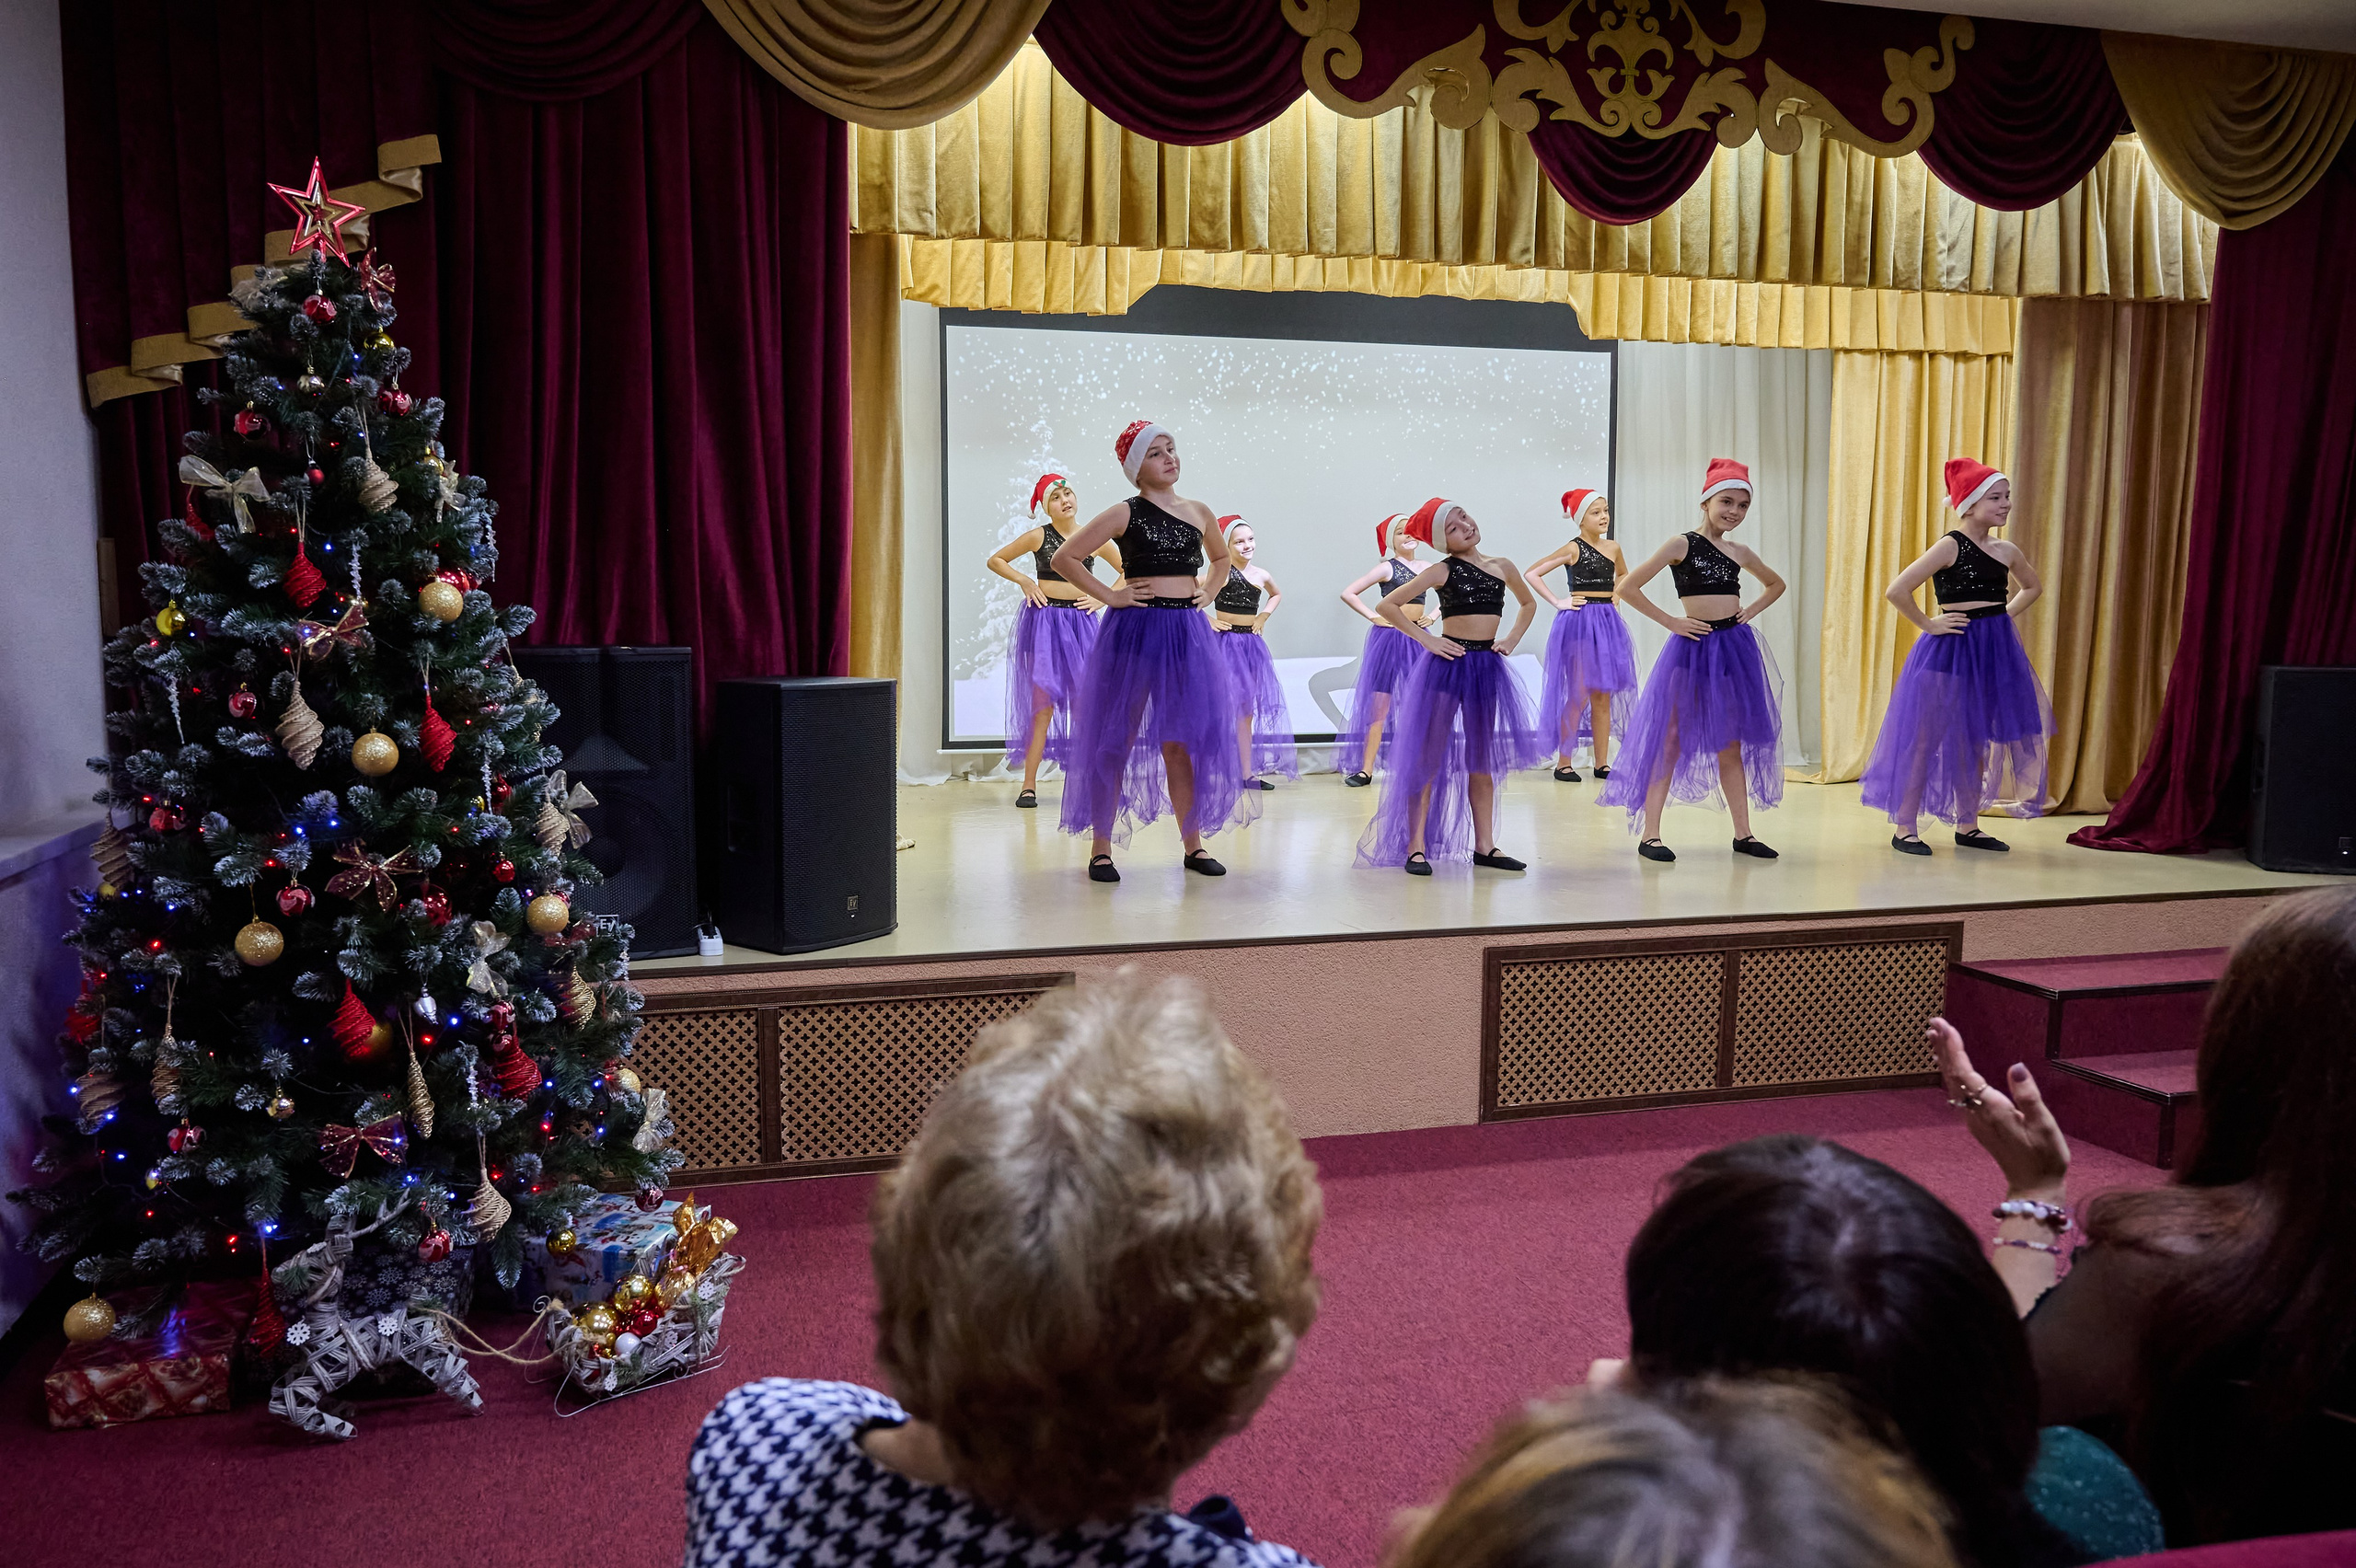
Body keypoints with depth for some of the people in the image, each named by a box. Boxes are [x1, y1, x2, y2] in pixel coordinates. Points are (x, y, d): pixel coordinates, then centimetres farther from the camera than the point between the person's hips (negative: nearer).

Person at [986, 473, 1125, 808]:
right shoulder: (1038, 536, 0)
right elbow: (995, 560, 9)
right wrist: (1024, 581, -3)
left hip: (1081, 622, 3)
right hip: (1044, 620, -2)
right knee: (1043, 701, -5)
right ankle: (1029, 785, 0)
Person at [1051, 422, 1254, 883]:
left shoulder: (1199, 513, 11)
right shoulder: (1124, 514, -3)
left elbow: (1221, 557, 30)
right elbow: (1065, 557, -7)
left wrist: (1207, 592, 14)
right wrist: (1109, 596, -8)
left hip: (1189, 633, 4)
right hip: (1136, 632, -4)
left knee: (1184, 741, 8)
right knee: (1117, 738, 1)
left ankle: (1193, 844, 16)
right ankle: (1101, 848, 7)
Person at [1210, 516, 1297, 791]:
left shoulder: (1261, 575, 8)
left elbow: (1277, 594, 30)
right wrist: (1207, 619, -13)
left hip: (1252, 644, 6)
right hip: (1226, 643, -6)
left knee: (1247, 710, 9)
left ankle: (1247, 773, 14)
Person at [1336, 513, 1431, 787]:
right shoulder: (1387, 568, -3)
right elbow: (1347, 593, -9)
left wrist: (1434, 614, 11)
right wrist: (1372, 617, -9)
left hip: (1417, 639, 5)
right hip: (1389, 636, -5)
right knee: (1379, 703, -4)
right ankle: (1366, 770, -2)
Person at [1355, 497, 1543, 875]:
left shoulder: (1502, 566, 8)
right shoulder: (1442, 571, -5)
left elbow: (1528, 604, 26)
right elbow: (1388, 605, -7)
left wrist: (1511, 639, 11)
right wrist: (1426, 640, -11)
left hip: (1487, 667, 5)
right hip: (1448, 665, -5)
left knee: (1483, 759, 10)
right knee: (1429, 757, -3)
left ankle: (1484, 845, 17)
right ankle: (1416, 847, -3)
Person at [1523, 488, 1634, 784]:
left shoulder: (1613, 547, 9)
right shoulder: (1573, 549, -7)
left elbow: (1623, 575, 31)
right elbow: (1531, 574, -10)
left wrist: (1615, 598, 14)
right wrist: (1557, 602, -10)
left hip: (1608, 624, 6)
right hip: (1579, 623, -6)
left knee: (1603, 698, 7)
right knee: (1579, 696, -4)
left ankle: (1602, 763, 12)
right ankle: (1563, 763, 5)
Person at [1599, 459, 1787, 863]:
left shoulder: (1740, 553, 10)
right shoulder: (1682, 544, -6)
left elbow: (1776, 584, 29)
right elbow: (1627, 587, -12)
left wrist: (1753, 609, 10)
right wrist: (1670, 622, -10)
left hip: (1736, 648, 5)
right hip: (1693, 647, -5)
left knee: (1732, 745, 10)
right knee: (1671, 740, -1)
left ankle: (1743, 834, 16)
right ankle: (1650, 835, 3)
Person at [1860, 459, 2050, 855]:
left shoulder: (2007, 551, 7)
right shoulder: (1950, 547, -12)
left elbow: (2033, 587, 28)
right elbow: (1897, 591, -20)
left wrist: (2002, 616, 12)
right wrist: (1928, 624, -12)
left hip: (1996, 651, 7)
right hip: (1952, 649, -7)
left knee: (1979, 740, 12)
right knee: (1926, 736, -1)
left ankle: (1967, 825, 22)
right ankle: (1904, 827, 6)